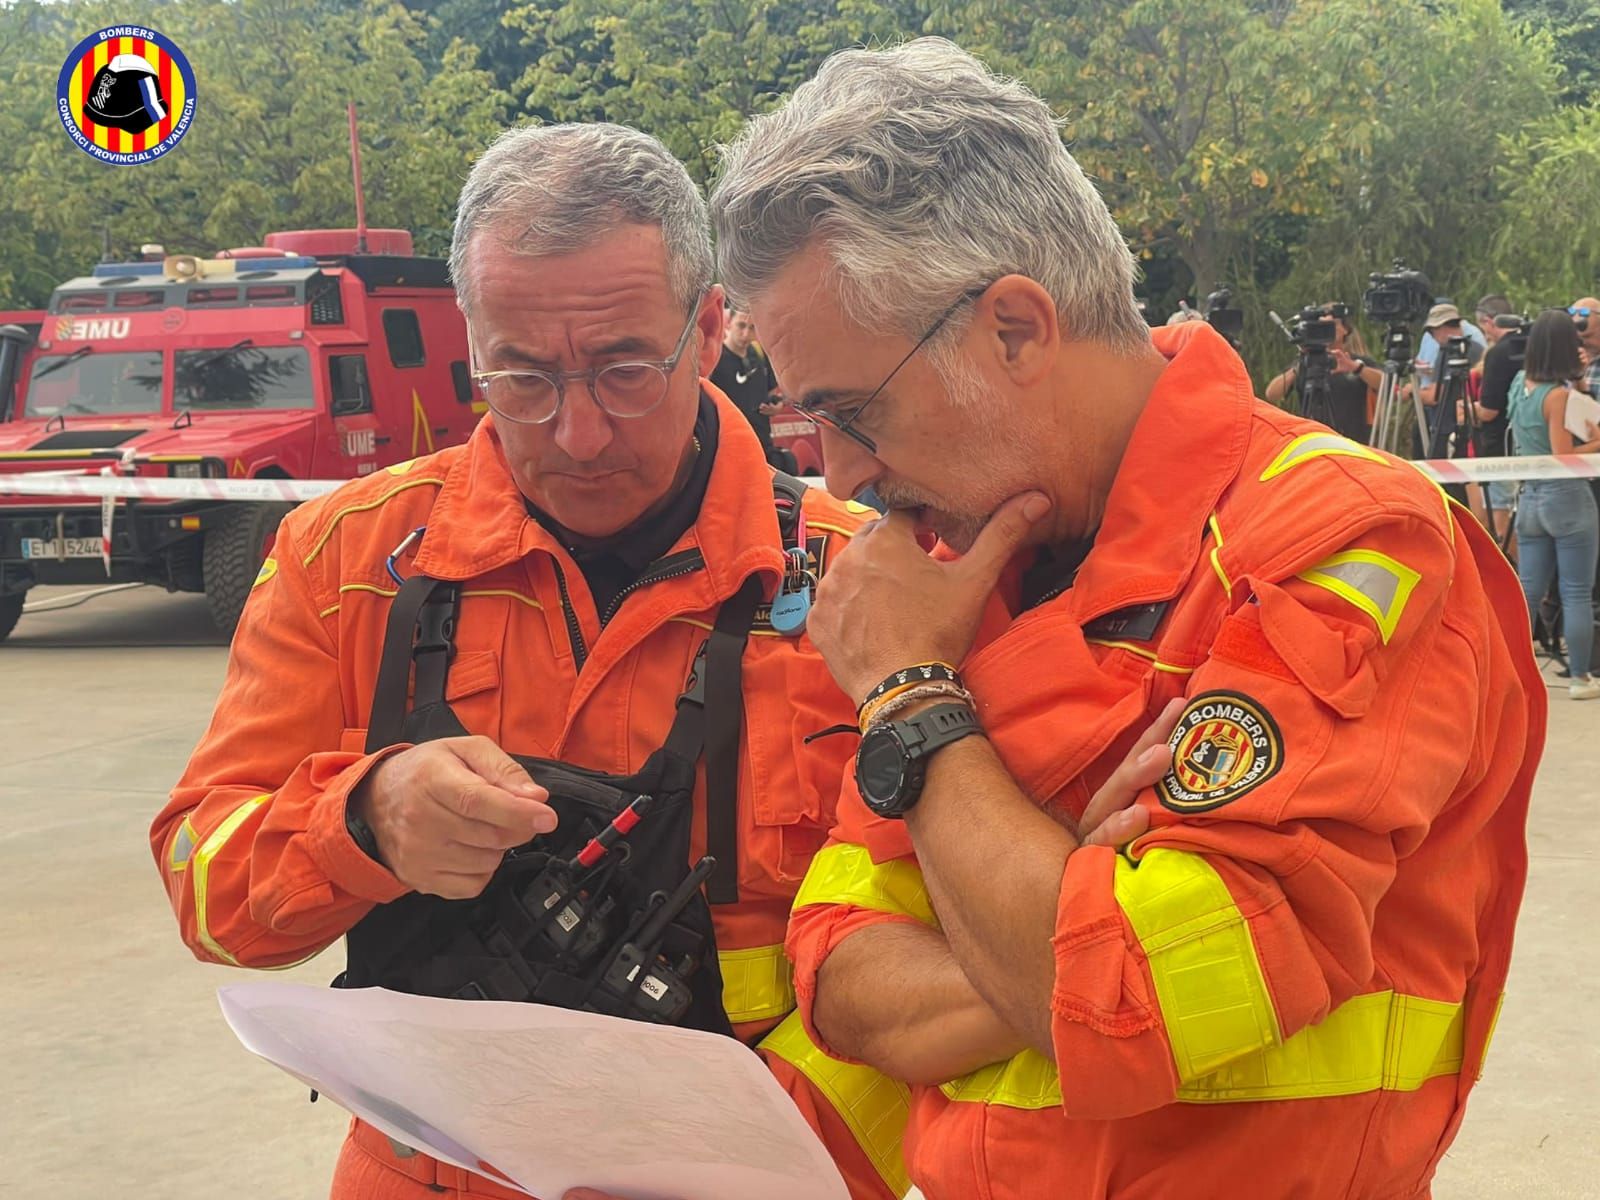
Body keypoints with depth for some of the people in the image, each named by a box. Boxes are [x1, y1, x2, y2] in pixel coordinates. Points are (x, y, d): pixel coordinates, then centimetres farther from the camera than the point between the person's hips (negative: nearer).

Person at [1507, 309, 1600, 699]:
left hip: (1530, 499, 7)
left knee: (1528, 590, 11)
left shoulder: (1519, 384, 5)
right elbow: (1564, 456, -19)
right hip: (1569, 499, -7)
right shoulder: (1559, 395, -16)